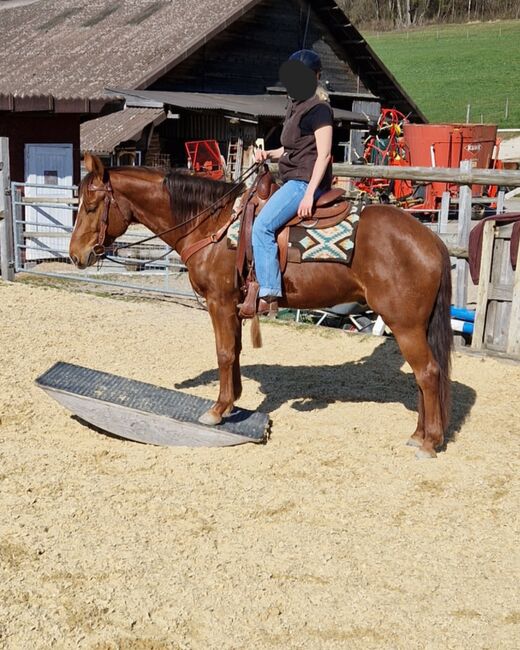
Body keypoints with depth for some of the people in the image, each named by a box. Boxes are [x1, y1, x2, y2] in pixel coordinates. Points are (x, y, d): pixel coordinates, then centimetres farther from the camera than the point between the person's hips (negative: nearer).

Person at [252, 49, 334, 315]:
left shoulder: (318, 109, -10)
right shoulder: (296, 104, 19)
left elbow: (323, 154, -17)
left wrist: (309, 194, -25)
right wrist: (269, 154, 11)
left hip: (306, 181, -11)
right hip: (293, 180, 11)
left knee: (262, 225, -23)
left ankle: (268, 294, -23)